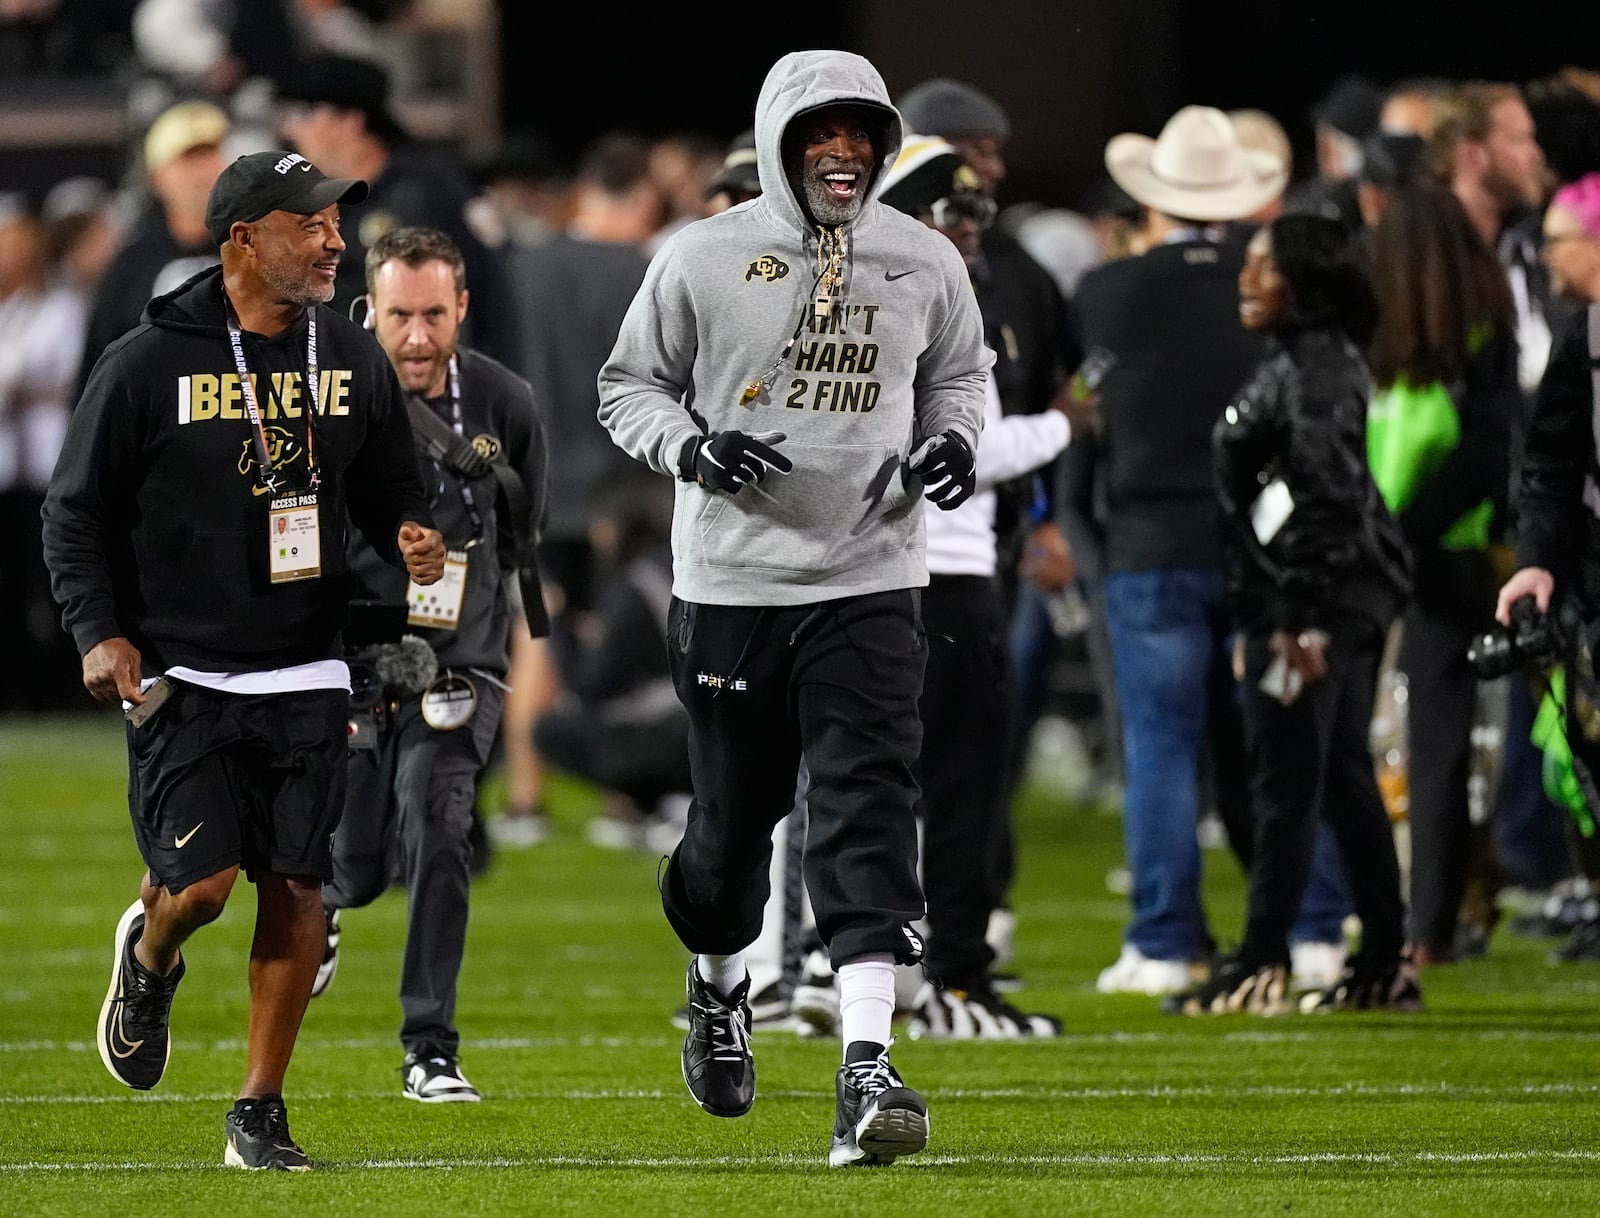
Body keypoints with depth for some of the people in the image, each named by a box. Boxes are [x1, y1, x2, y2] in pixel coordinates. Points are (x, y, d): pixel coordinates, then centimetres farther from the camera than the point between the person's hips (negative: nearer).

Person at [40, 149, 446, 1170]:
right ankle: (149, 960, 27)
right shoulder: (149, 365, -6)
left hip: (306, 680, 4)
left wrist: (410, 537, -4)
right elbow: (77, 512, 0)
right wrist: (100, 631, -10)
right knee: (202, 882, -11)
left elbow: (389, 488, 19)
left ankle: (261, 1112, 10)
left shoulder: (354, 361, 6)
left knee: (297, 888, -1)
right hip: (180, 678, -4)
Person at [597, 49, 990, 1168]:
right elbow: (630, 384, 6)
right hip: (733, 579, 0)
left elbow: (959, 372, 20)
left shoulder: (925, 263, 4)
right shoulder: (705, 258, -3)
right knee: (734, 813, 10)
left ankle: (866, 1069, -20)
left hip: (871, 581, 1)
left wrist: (954, 442, -1)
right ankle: (719, 992, 41)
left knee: (870, 810, -13)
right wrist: (690, 447, -14)